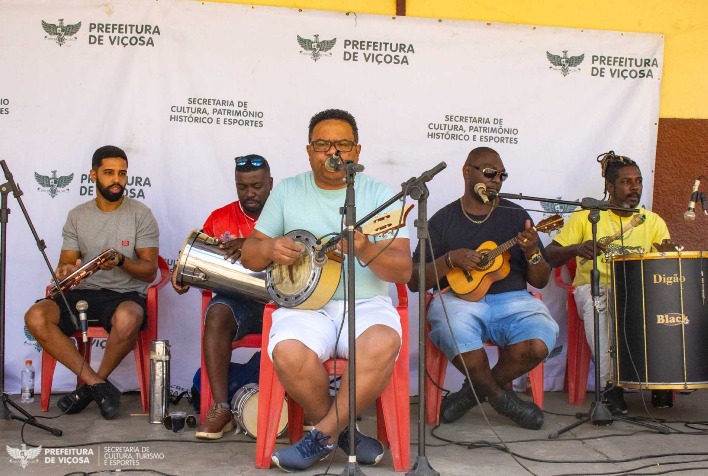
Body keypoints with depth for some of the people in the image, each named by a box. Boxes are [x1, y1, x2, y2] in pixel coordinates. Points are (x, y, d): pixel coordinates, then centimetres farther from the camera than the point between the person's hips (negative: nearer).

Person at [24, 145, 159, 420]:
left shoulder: (141, 214, 2)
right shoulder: (77, 216, 11)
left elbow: (150, 271, -2)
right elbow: (66, 263, 10)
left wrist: (121, 261, -22)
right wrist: (65, 271, -16)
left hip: (126, 294, -3)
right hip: (83, 293, 3)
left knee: (128, 319, -40)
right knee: (35, 317, -25)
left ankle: (90, 386, -12)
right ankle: (98, 385, -18)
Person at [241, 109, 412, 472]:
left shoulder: (379, 195, 3)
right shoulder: (287, 191, 9)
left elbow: (403, 270, -6)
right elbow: (248, 254, 11)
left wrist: (366, 250, -27)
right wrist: (269, 248, -13)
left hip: (366, 303, -1)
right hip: (305, 304, 1)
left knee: (383, 343, -35)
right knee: (289, 353, -32)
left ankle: (323, 434, -13)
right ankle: (342, 432, -4)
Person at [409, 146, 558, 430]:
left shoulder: (515, 216, 12)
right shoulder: (443, 220, 8)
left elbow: (540, 281, 11)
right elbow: (414, 281, 4)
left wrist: (532, 253, -10)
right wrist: (450, 260, -11)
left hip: (512, 300, 2)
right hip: (459, 299, -1)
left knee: (539, 344, -29)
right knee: (456, 335, -36)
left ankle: (478, 390, 1)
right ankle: (502, 397, -5)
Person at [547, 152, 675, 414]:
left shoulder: (653, 221, 15)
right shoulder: (586, 217, 6)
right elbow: (549, 256, -1)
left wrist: (668, 254, -19)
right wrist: (577, 249, -22)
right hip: (594, 287, -2)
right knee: (596, 306, -37)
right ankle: (610, 385, -30)